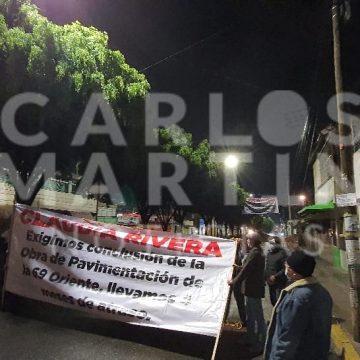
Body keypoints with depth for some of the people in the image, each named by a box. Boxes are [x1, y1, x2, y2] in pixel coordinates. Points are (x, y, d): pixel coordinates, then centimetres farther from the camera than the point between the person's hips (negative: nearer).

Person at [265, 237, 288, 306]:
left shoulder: (282, 253, -13)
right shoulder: (269, 253, 8)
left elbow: (285, 268, -17)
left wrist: (276, 276, -19)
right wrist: (266, 276, 6)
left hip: (279, 281, -7)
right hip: (270, 282, 7)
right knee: (273, 300, 16)